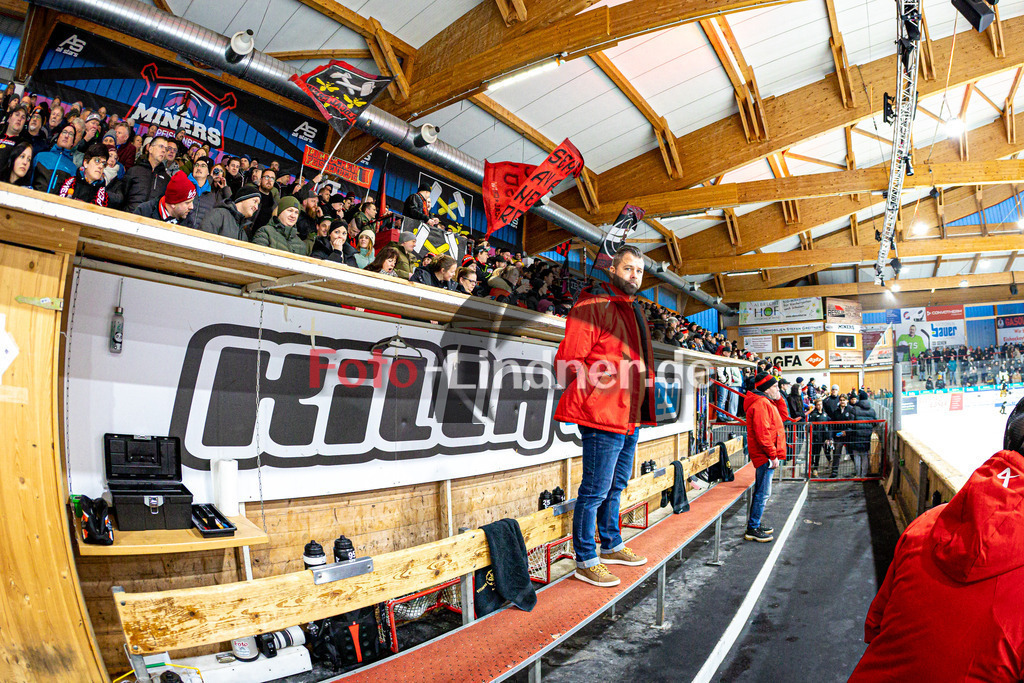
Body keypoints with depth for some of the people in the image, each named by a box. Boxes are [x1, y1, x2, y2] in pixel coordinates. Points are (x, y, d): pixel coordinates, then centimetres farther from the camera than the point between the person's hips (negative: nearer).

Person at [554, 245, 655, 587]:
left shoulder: (632, 310, 19)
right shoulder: (593, 306, -11)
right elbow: (568, 363, -15)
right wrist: (603, 379, -16)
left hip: (629, 416, 10)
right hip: (602, 415, -9)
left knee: (615, 486, 20)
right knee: (596, 489, -2)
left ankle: (612, 546, 36)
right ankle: (586, 561, 11)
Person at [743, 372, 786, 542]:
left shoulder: (767, 402, 17)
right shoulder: (761, 404, -18)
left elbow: (781, 418, 27)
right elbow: (762, 433, -23)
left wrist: (779, 398, 15)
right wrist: (773, 455, -21)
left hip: (766, 456, 11)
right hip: (765, 456, -11)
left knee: (761, 492, 18)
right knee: (763, 493, -6)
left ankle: (756, 523, 28)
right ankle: (752, 529, 0)